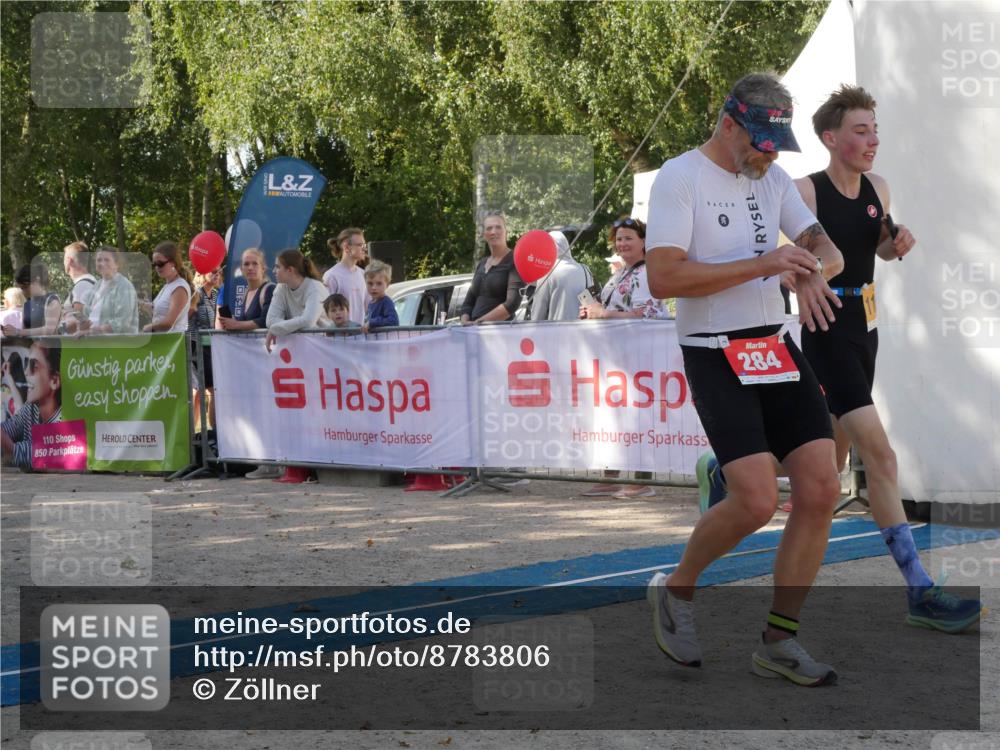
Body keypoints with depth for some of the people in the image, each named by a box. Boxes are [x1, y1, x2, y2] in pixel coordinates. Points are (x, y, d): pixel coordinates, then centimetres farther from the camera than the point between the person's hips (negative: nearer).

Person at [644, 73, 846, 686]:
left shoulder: (773, 178, 13)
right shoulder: (680, 178, -9)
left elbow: (827, 249, 14)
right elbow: (663, 277, -19)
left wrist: (812, 272, -11)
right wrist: (762, 264, -22)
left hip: (778, 350, 7)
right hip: (715, 355, -7)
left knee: (821, 489, -4)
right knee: (757, 500, -19)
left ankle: (779, 643, 8)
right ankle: (676, 591, 9)